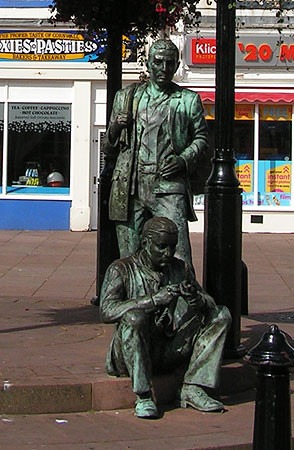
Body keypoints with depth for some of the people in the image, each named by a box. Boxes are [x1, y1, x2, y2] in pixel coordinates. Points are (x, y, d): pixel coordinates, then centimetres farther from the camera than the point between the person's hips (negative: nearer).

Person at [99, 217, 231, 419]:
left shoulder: (180, 269, 11)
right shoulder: (122, 269, -5)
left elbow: (210, 305, 5)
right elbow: (107, 311, -21)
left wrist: (195, 299, -20)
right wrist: (154, 300, -30)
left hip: (170, 351, 5)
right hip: (130, 355, -5)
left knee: (221, 315, -5)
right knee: (133, 317, -34)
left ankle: (192, 389, -14)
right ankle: (144, 397, -25)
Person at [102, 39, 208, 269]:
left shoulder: (188, 100, 12)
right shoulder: (126, 97, 17)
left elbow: (201, 138, 17)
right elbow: (109, 152, 21)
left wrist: (184, 159, -2)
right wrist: (114, 130, -1)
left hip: (169, 189, -2)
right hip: (130, 188, 2)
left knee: (178, 259, -13)